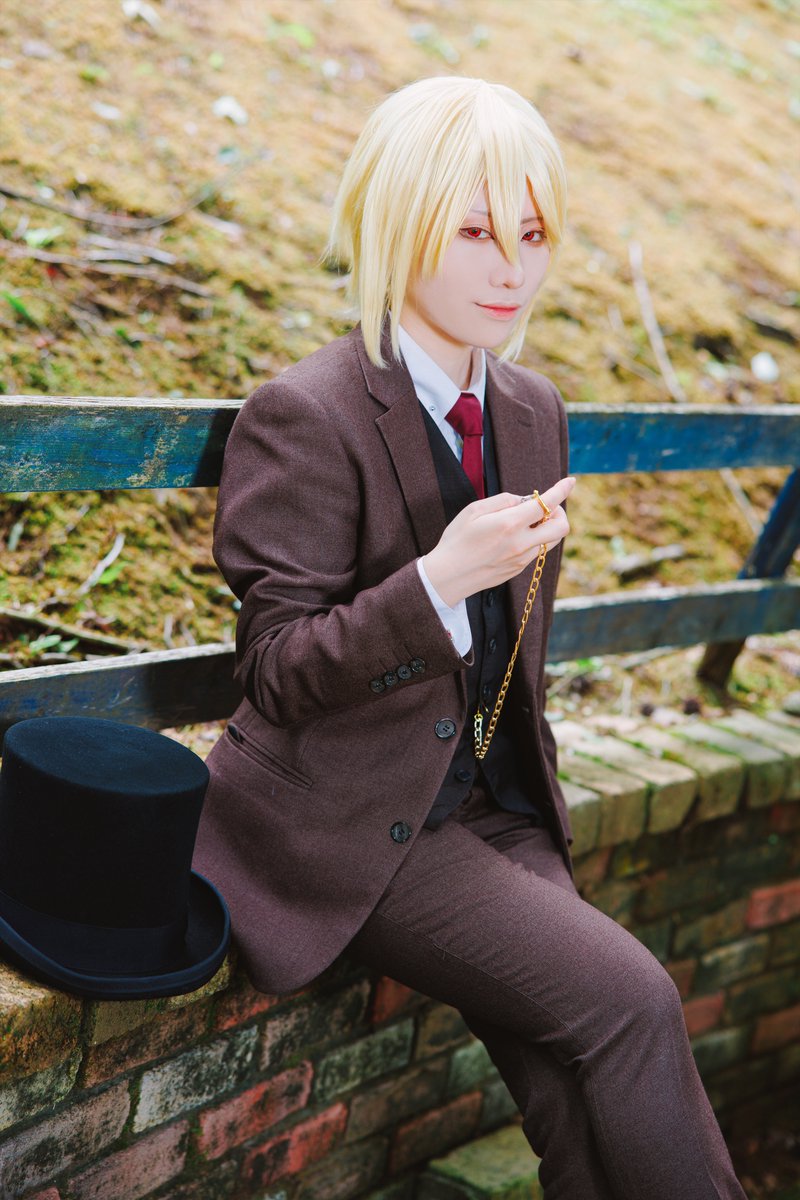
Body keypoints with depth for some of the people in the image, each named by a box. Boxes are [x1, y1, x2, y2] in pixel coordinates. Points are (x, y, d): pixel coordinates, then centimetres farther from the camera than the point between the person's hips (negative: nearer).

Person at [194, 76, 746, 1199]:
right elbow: (278, 672, -17)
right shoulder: (305, 417, -14)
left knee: (568, 1095, -11)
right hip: (347, 822, -6)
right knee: (628, 999, -19)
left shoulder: (534, 412, 9)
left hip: (492, 802, 6)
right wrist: (441, 581, -30)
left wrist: (532, 790, 15)